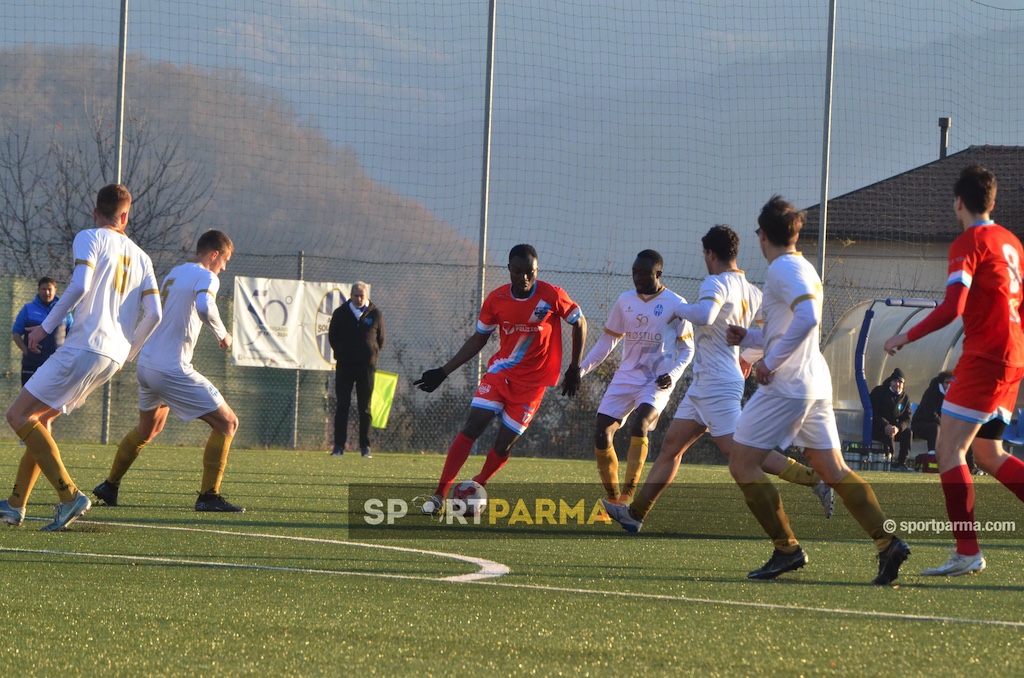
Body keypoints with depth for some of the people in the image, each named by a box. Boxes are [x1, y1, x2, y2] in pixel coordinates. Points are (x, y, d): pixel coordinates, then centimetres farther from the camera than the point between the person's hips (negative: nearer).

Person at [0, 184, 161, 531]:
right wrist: (128, 352, 23)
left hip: (84, 347, -8)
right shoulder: (140, 257, 18)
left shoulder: (89, 238, -1)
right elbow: (153, 314, 9)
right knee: (39, 418, 18)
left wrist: (46, 326, -8)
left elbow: (80, 285, -17)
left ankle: (69, 495, -18)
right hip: (114, 356, 8)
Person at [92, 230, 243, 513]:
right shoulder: (206, 277, -9)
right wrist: (222, 335, -14)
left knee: (148, 428, 32)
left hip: (146, 363, 9)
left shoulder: (174, 273, 16)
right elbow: (204, 307, -30)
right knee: (227, 423, -2)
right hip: (172, 370, -9)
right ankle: (209, 496, -8)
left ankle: (110, 486, 37)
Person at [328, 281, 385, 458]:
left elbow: (380, 340, 10)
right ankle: (339, 446, -1)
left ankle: (365, 447, 6)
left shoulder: (375, 314, 3)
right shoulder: (340, 313, 3)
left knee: (365, 408, 3)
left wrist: (373, 356, 4)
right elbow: (332, 337, 10)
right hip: (344, 365, 0)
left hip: (367, 366, 0)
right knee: (342, 407, -2)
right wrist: (341, 354, 5)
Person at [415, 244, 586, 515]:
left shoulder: (552, 296, -12)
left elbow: (579, 323, 4)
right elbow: (478, 339, 9)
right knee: (472, 427, -14)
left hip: (532, 383, -2)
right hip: (500, 372, 2)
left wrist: (575, 368, 2)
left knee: (503, 445, -4)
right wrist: (443, 372, 6)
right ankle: (439, 496, -14)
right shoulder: (496, 299, -3)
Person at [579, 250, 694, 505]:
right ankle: (612, 499, 8)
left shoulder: (675, 304, -4)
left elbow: (686, 349, 2)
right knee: (602, 434, -6)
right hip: (626, 377, 5)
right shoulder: (625, 301, 9)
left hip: (657, 381, -5)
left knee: (639, 425, -30)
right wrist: (581, 369, 8)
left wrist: (673, 374, -15)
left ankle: (628, 496, -29)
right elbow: (608, 341, 17)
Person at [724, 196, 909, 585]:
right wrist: (749, 339, 23)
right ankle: (887, 541, -6)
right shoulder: (803, 268, 18)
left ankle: (787, 549, -5)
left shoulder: (783, 268, -11)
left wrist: (771, 362, -21)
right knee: (833, 470, 7)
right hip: (816, 384, 9)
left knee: (742, 464, -2)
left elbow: (807, 318, -26)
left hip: (786, 386, -9)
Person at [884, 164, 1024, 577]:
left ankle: (967, 553, -13)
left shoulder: (969, 243, -10)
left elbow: (952, 307, -20)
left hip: (985, 358, -9)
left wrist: (906, 337, -10)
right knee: (988, 455, 15)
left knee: (949, 450, -8)